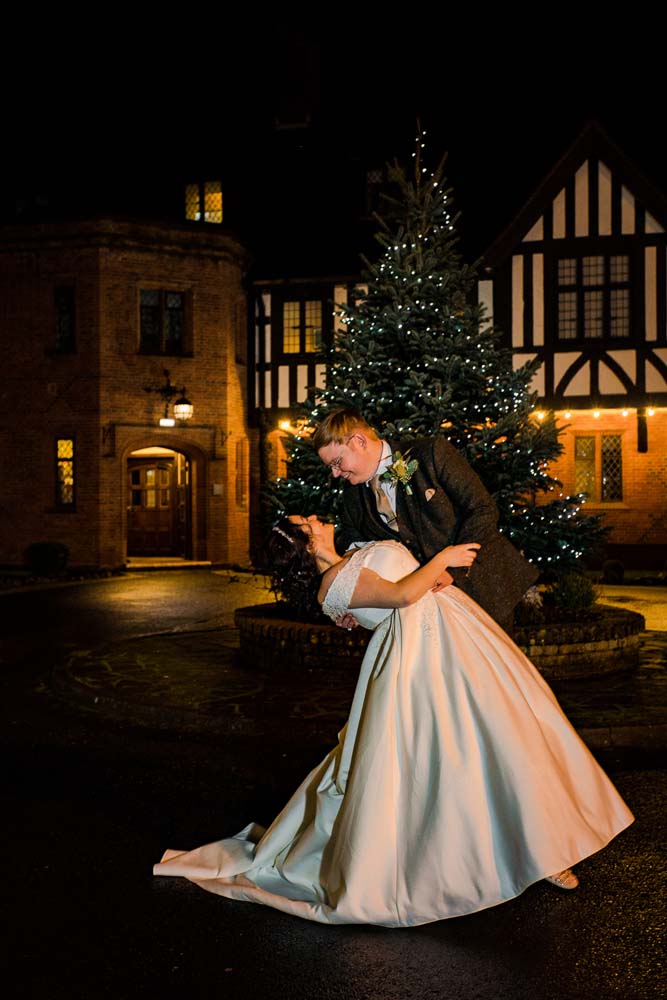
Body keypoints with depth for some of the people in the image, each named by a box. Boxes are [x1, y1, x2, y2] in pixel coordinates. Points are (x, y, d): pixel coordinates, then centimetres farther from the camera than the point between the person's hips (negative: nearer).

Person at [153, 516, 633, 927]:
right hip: (423, 646, -9)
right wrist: (443, 558, -10)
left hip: (452, 628, 9)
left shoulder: (352, 563, 20)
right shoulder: (333, 583, -11)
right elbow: (401, 593, -22)